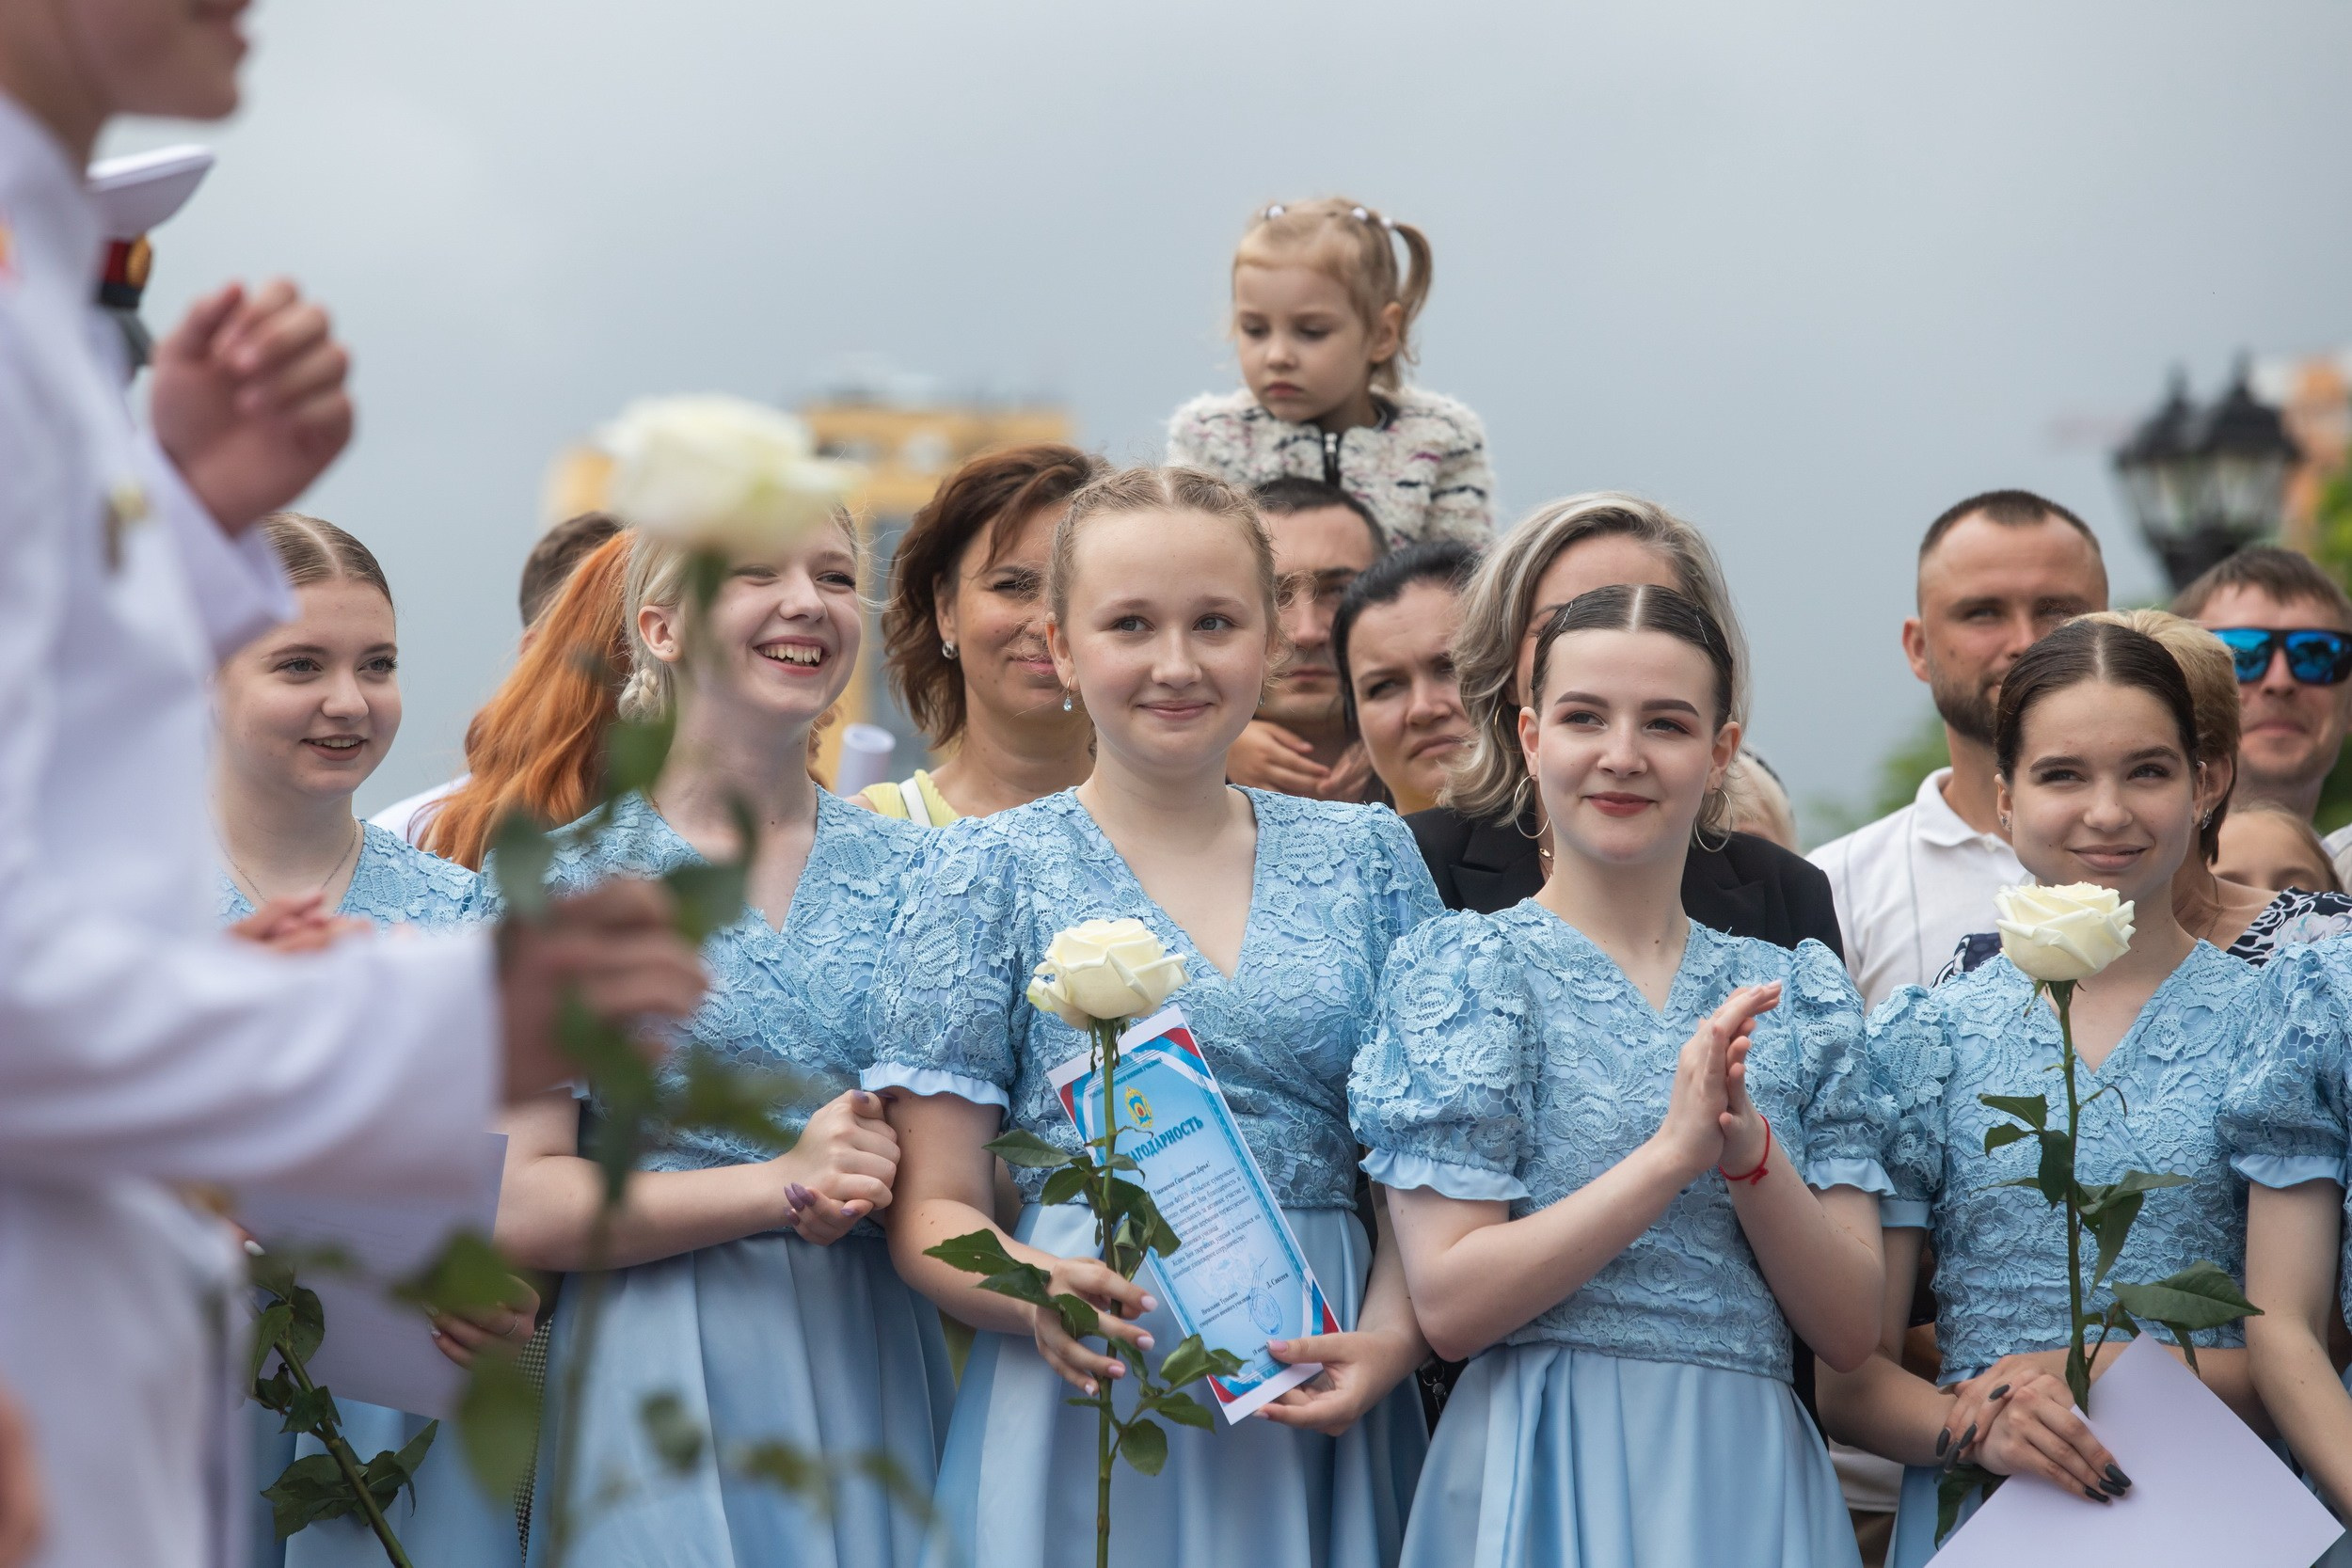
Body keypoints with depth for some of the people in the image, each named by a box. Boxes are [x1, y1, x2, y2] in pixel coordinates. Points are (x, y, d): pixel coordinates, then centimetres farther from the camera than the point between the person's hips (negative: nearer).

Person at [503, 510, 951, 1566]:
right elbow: (519, 1209, -8)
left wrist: (877, 1180, -10)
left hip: (880, 1371, 3)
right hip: (663, 1385, -3)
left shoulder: (912, 870, 9)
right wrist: (785, 1185, -16)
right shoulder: (571, 880, -1)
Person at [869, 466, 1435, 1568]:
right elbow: (932, 1207, -1)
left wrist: (1389, 1337, -9)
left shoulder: (1366, 857, 10)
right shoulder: (991, 875, 2)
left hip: (1319, 1415, 2)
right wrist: (1037, 1295, -21)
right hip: (1089, 1412, -2)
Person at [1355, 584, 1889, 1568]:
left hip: (1755, 1484, 4)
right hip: (1546, 1478, -3)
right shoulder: (1463, 966, -4)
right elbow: (1449, 1306, -12)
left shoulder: (1800, 994, 6)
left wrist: (1749, 1147, -15)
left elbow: (1853, 1332, 0)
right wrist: (1675, 1150, -20)